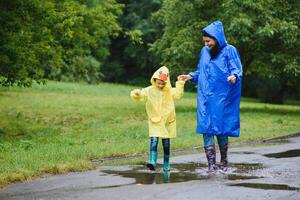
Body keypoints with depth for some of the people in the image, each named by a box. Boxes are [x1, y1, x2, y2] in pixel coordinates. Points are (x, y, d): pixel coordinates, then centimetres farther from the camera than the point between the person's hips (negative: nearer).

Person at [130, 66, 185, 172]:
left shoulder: (169, 91, 2)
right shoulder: (149, 91, -5)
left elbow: (178, 94, -4)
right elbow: (140, 96, -12)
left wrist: (180, 83, -11)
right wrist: (136, 93, -33)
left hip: (167, 121, 2)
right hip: (154, 121, -2)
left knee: (166, 143, 8)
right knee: (154, 140, -18)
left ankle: (166, 165, 19)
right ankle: (152, 161, -27)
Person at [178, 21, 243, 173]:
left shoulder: (229, 51, -3)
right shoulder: (204, 51, 14)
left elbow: (237, 70, -9)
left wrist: (234, 77, -29)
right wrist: (191, 76, 10)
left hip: (221, 98, -4)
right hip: (205, 98, 5)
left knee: (221, 129, 0)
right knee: (207, 129, -4)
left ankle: (224, 161, 18)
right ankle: (211, 165, -4)